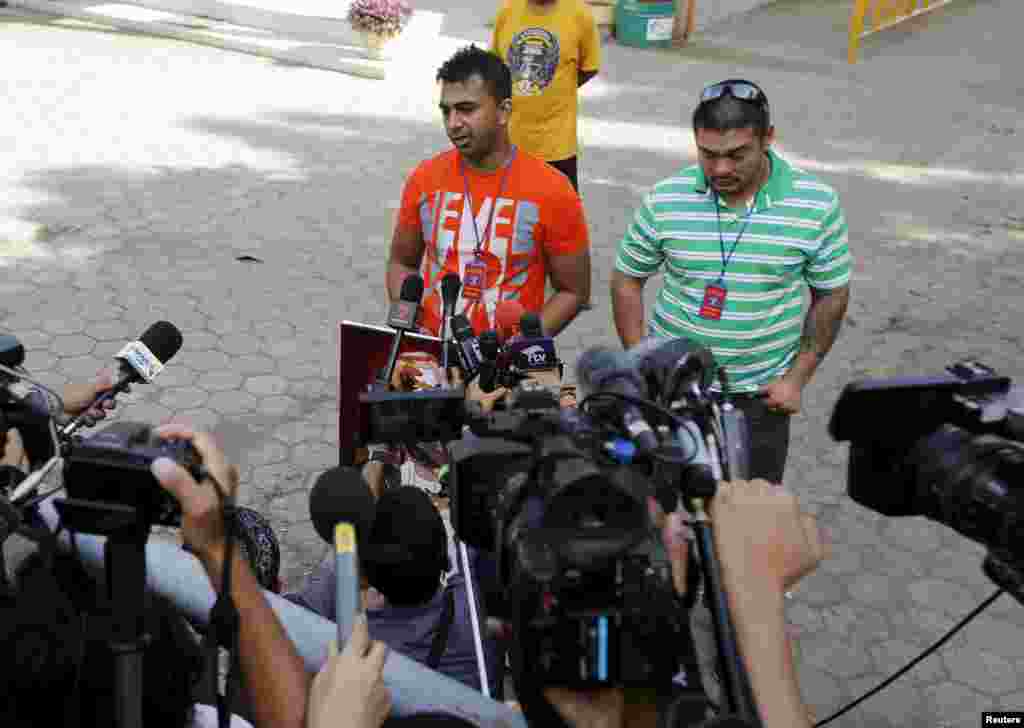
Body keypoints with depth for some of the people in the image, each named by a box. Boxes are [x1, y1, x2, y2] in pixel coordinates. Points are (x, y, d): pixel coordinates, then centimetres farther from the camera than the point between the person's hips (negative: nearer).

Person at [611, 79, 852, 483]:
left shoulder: (817, 205, -9)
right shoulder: (665, 199, -9)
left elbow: (831, 294, 1)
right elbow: (627, 280, 2)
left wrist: (798, 377, -3)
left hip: (760, 395, 0)